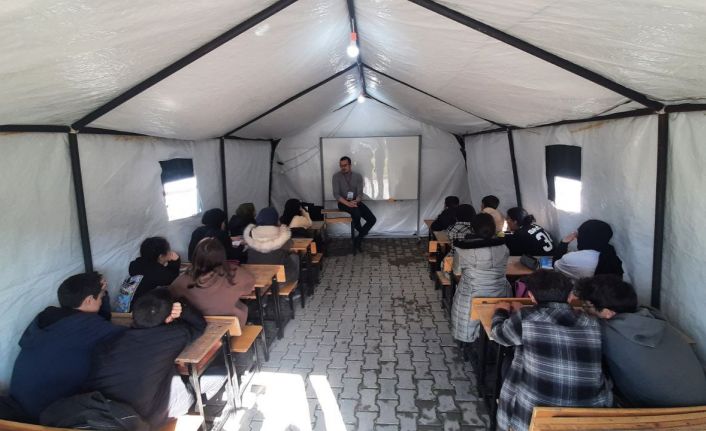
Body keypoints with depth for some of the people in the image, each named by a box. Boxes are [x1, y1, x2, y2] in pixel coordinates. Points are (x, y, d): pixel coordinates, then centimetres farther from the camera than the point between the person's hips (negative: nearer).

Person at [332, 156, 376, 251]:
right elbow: (336, 194, -12)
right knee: (356, 212, -36)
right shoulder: (336, 176, -6)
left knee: (372, 219, -15)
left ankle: (358, 239, 2)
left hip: (356, 202, 4)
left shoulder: (358, 176, 2)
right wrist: (347, 203, -26)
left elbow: (360, 193, -4)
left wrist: (355, 202, -26)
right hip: (343, 203, -3)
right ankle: (361, 232, -5)